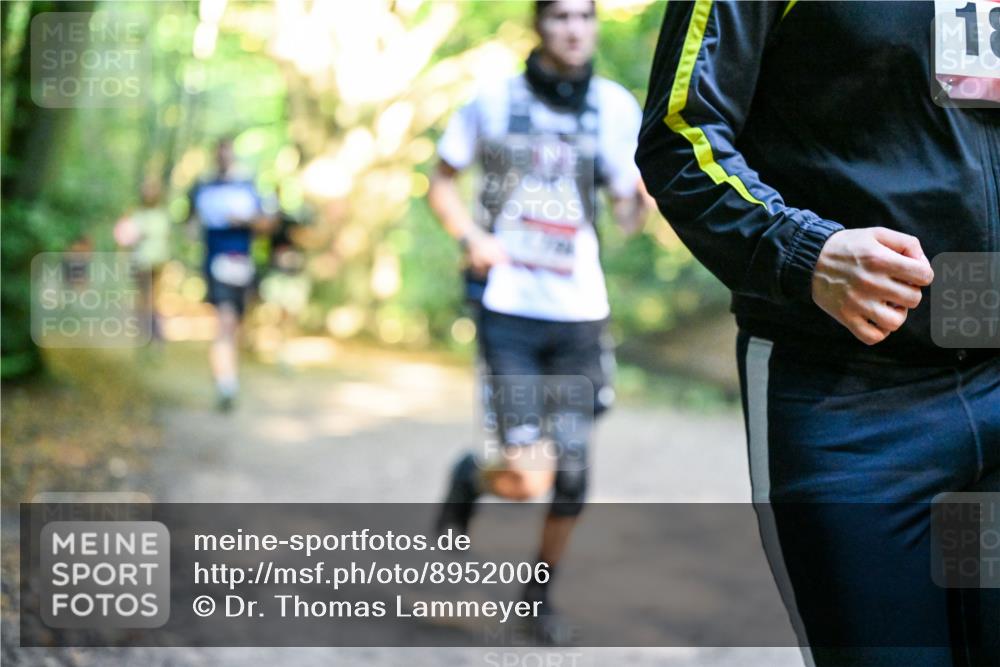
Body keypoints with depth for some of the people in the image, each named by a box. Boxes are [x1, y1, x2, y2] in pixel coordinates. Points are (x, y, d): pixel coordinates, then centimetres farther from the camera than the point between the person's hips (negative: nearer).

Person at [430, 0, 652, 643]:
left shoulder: (616, 106, 3)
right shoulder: (494, 100, 0)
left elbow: (630, 216, -2)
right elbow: (442, 183, 11)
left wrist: (645, 194, -25)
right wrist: (472, 237, -7)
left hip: (579, 312, 2)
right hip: (508, 308, -2)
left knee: (572, 476, 5)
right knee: (527, 480, -11)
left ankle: (544, 585, 31)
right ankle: (473, 475, 25)